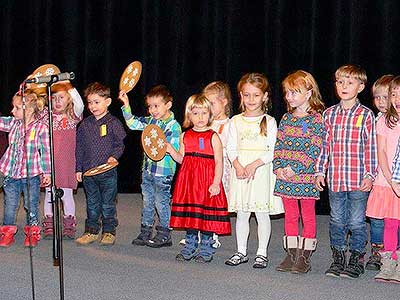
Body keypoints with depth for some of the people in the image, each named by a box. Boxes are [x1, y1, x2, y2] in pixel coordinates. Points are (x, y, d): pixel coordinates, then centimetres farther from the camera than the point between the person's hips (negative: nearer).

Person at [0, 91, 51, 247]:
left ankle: (32, 233, 23)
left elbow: (46, 151, -8)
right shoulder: (13, 123, 1)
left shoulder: (41, 128, -12)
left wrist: (47, 173, -7)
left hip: (32, 175, -4)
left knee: (31, 205, 8)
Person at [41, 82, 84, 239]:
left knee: (67, 194, 4)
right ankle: (49, 227, 16)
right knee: (49, 194, 9)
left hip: (66, 162, -2)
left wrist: (69, 86, -22)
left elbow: (79, 105, -21)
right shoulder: (46, 116, 7)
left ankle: (69, 227, 14)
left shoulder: (72, 116, -1)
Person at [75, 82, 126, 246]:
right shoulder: (85, 124, 6)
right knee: (92, 203, 12)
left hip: (108, 172, -4)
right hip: (88, 171, 4)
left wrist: (114, 156, -20)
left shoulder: (113, 123, -5)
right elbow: (79, 147, 11)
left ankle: (109, 231, 16)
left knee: (108, 204, 5)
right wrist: (78, 169, 9)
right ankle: (91, 231, 21)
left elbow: (120, 144, -1)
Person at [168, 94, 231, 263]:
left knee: (207, 215, -1)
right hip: (189, 179, 4)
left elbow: (219, 162, -7)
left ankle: (206, 249, 10)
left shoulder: (213, 137, -4)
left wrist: (216, 183, -15)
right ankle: (190, 247, 21)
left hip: (207, 181, -4)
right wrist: (171, 151, -4)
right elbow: (182, 159, 14)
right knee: (189, 215, 9)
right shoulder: (185, 136, 9)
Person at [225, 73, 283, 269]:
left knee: (262, 214, 1)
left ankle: (262, 253, 10)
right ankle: (241, 252, 18)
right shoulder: (236, 121, 8)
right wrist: (238, 165, -14)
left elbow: (273, 150, -6)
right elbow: (231, 147, 4)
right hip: (240, 171, 3)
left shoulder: (269, 122, 0)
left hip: (261, 171, -2)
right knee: (242, 214, 8)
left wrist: (255, 164, -17)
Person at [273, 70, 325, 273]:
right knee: (290, 215, 10)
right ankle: (291, 255, 17)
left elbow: (314, 150, -14)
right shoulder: (286, 118, 11)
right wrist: (279, 167, -4)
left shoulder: (316, 119, -8)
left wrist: (295, 168, -17)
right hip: (285, 176, 6)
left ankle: (304, 257, 8)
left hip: (306, 175, -6)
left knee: (308, 216, 4)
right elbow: (278, 146, 11)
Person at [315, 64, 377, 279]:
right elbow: (324, 146, 11)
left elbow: (371, 148, -3)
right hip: (335, 179, 3)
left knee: (356, 221, 3)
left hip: (358, 180, -3)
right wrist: (320, 171, 7)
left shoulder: (366, 115, -3)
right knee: (337, 220, 12)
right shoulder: (329, 114, 7)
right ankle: (338, 258, 23)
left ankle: (356, 259, 16)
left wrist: (369, 175, -7)